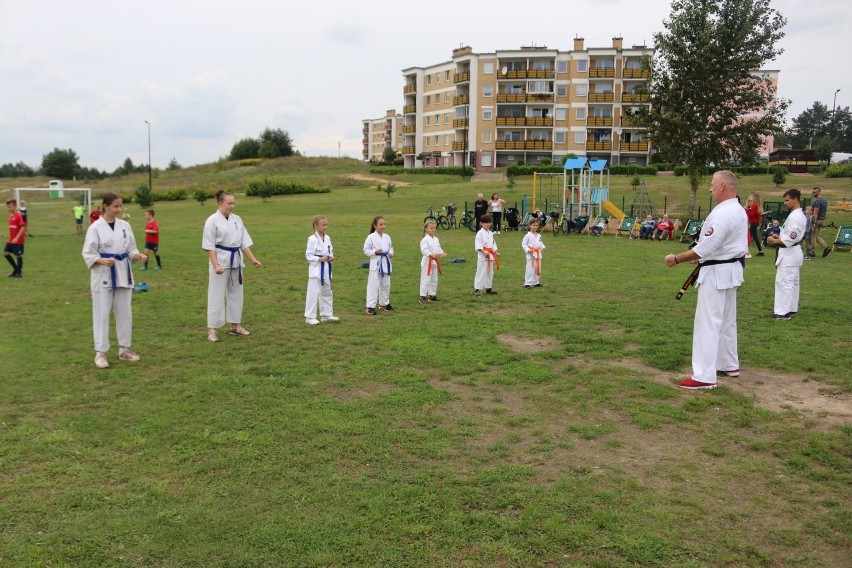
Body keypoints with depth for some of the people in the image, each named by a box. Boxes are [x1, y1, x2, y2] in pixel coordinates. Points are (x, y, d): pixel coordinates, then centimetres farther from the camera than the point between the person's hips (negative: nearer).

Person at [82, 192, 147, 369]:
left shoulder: (125, 225, 6)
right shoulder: (95, 227, -9)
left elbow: (130, 249, 10)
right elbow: (88, 253, -8)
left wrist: (138, 256, -10)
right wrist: (103, 261, -25)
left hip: (123, 274, 5)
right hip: (103, 275, -5)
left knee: (124, 312, 10)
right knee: (102, 314, 0)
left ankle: (124, 349, 22)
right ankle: (100, 352, 8)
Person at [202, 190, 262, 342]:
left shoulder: (237, 219, 7)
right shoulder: (212, 220, -10)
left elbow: (244, 242, 9)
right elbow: (209, 246, -12)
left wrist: (252, 259, 2)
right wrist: (216, 265, -21)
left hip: (236, 261, 6)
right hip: (220, 261, -6)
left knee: (236, 294, 13)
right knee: (217, 295, -2)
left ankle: (235, 326, 24)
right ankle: (212, 329, 7)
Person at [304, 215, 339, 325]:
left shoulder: (327, 238, 7)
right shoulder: (312, 239, -14)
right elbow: (308, 255, -13)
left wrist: (331, 257, -3)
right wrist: (319, 259, -23)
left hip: (326, 268, 8)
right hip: (316, 269, -8)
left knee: (327, 292, 16)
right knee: (314, 293, -6)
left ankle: (326, 314, 28)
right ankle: (310, 317, 2)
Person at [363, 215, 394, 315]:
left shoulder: (387, 237, 6)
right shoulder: (371, 237, -9)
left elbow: (390, 247, 17)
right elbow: (366, 250, -6)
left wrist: (391, 253, -3)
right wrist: (375, 252, -20)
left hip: (386, 263, 6)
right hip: (375, 264, -6)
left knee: (385, 285, 15)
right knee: (373, 285, -7)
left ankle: (384, 304, 31)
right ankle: (370, 307, -4)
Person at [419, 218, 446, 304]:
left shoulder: (436, 239, 12)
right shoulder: (425, 240, -14)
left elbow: (439, 248, 18)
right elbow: (424, 250, -24)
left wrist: (442, 253, -2)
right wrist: (431, 254, -35)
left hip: (435, 262, 8)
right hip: (427, 262, -8)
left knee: (434, 279, 15)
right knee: (425, 279, -8)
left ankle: (432, 295, 27)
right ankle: (422, 297, -4)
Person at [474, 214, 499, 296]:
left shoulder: (490, 233, 15)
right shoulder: (480, 233, -10)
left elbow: (493, 243, 21)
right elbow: (478, 244, -17)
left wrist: (495, 252, 9)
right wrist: (483, 252, -25)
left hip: (490, 255, 8)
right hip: (482, 255, -8)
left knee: (490, 272, 14)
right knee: (481, 272, -10)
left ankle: (488, 288, 25)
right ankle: (476, 289, -9)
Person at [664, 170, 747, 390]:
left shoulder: (722, 214, -23)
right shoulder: (739, 210, 11)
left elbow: (705, 247, -24)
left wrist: (677, 259, -15)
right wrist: (703, 257, 13)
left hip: (717, 273, -11)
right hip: (731, 269, 11)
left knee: (708, 323, -8)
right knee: (727, 320, 20)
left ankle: (704, 376, -7)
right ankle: (729, 365, 33)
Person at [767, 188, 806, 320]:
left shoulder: (795, 217, -20)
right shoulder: (799, 215, 13)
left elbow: (791, 239, -24)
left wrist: (774, 241, -14)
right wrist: (778, 237, 7)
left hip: (789, 253, -11)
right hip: (794, 252, 11)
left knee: (784, 282, -8)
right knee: (792, 282, 16)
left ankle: (783, 312, -6)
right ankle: (791, 308, 24)